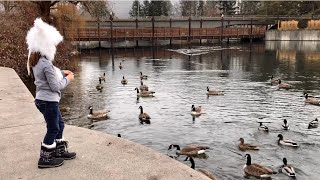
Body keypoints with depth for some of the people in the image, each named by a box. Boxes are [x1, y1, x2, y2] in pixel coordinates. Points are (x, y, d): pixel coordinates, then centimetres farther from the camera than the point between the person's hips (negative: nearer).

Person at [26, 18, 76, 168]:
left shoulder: (36, 61, 5)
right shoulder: (46, 64, -24)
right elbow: (55, 86, -22)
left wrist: (61, 72, 10)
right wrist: (67, 79, -7)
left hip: (42, 99, 10)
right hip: (48, 100, -9)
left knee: (59, 125, 20)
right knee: (53, 129, 4)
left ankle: (59, 151, 32)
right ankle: (45, 158, 15)